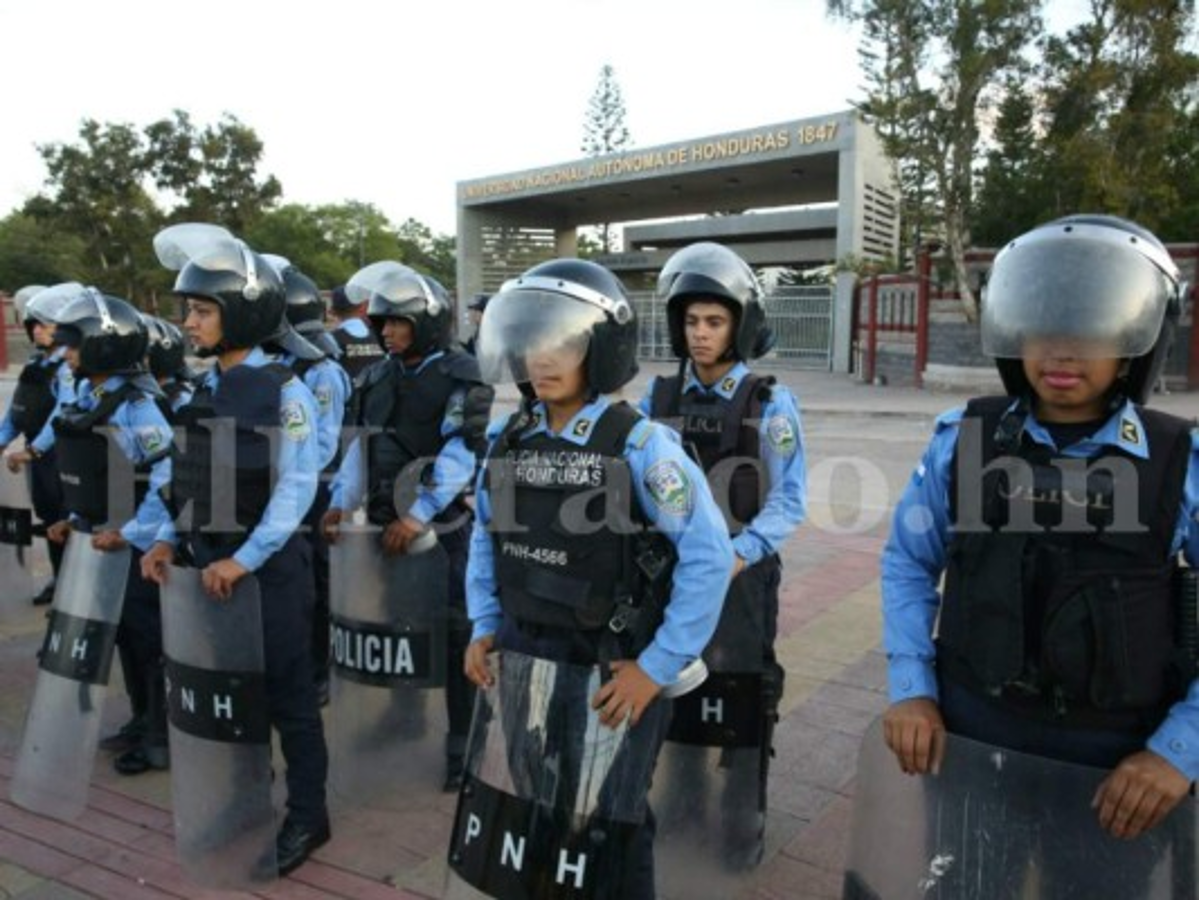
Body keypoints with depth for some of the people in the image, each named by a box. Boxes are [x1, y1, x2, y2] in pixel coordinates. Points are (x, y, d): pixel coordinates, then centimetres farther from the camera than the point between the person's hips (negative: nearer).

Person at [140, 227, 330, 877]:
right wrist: (170, 539, 1)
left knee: (286, 695, 5)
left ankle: (307, 814, 22)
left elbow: (296, 488, -18)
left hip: (268, 569, -7)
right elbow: (192, 480, 14)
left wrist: (244, 560, -22)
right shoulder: (206, 388, 9)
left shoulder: (283, 390, -12)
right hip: (208, 564, 7)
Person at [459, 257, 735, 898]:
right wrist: (484, 627, 5)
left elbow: (709, 556, -18)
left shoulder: (639, 445, -17)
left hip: (610, 672, -5)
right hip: (521, 660, 5)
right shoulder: (506, 440, 0)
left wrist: (658, 668, -17)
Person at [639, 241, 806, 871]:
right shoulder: (659, 396, 2)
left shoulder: (770, 404, -8)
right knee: (674, 691, 17)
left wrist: (736, 555, -24)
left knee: (741, 702, 8)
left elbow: (789, 500, -11)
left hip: (741, 575, -3)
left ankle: (743, 828, 27)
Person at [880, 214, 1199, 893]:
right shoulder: (963, 439, -7)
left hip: (1116, 757, -1)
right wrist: (910, 686, -5)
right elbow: (909, 563, 3)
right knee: (957, 883, 20)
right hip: (967, 728, 1)